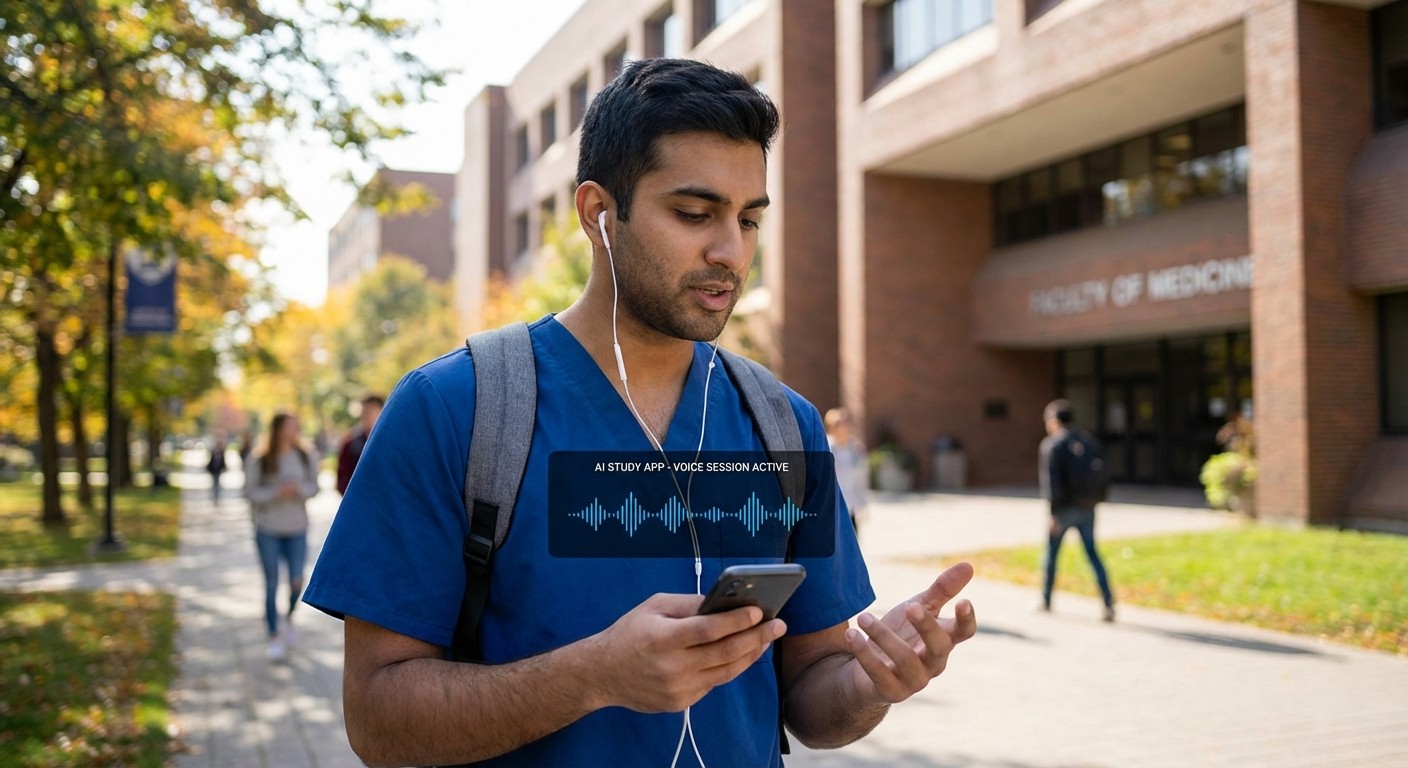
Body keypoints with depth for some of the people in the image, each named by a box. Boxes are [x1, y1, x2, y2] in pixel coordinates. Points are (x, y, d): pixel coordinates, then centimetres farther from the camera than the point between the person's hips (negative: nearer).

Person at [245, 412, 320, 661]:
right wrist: (277, 493, -22)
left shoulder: (306, 458, 0)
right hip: (267, 531, -2)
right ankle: (274, 637, 14)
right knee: (271, 584, 3)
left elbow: (314, 487, 3)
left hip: (297, 529, 2)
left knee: (296, 581, 1)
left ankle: (289, 617, 33)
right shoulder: (258, 461, -6)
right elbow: (250, 493, -7)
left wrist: (299, 489, -19)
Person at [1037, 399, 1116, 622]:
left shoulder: (1051, 445, -9)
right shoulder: (1087, 440, 8)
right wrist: (1094, 500, 15)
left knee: (1051, 552, 11)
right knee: (1092, 554, 7)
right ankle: (1108, 602, -3)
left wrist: (1054, 512, -16)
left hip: (1064, 509, -5)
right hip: (1086, 508, 5)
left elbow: (1051, 480, -16)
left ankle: (1045, 600, 22)